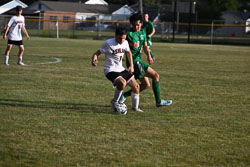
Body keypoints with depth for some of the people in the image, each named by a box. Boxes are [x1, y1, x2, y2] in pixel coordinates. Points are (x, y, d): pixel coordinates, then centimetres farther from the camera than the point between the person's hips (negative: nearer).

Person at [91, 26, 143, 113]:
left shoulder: (125, 43, 2)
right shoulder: (108, 43, -16)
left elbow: (128, 52, 23)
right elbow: (96, 53, -12)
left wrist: (131, 66, 18)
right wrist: (94, 59, -34)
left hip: (120, 69, 7)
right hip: (110, 70, -7)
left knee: (136, 86, 4)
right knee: (122, 83, -33)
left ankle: (135, 107, 25)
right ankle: (114, 102, -8)